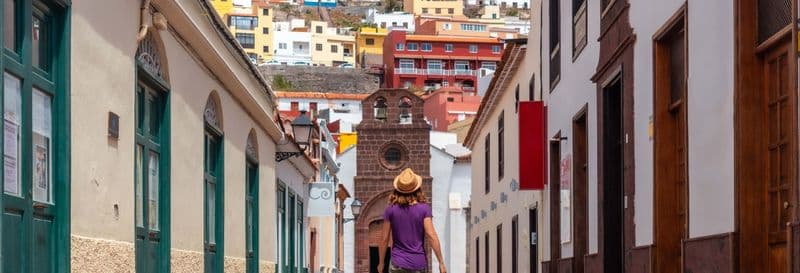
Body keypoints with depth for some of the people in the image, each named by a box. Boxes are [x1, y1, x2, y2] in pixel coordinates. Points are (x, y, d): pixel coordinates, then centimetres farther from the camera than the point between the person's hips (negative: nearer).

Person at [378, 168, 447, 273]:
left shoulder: (391, 210, -2)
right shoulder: (424, 208, -4)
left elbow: (384, 239, 1)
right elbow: (431, 235, -11)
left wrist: (381, 263, 13)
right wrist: (441, 262, -8)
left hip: (398, 264, -1)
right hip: (419, 264, 1)